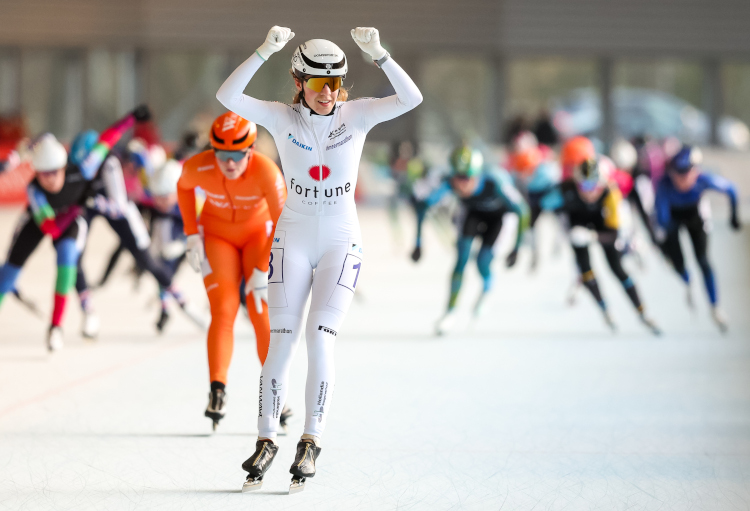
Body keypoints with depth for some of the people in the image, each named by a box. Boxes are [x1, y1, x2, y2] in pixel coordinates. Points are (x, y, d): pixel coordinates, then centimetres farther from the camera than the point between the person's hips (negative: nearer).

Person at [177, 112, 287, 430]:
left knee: (263, 317, -8)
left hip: (258, 235, -1)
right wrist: (192, 234, -3)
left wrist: (263, 271, -25)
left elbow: (281, 225, -25)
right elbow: (183, 187, 0)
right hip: (217, 235, 1)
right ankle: (216, 393, -16)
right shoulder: (198, 168, -26)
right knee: (222, 312, -13)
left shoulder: (267, 173, -33)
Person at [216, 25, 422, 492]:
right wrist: (265, 52, -27)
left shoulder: (357, 115, -1)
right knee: (282, 339, -5)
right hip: (293, 239, 0)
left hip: (341, 242, 0)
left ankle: (311, 441, -5)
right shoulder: (283, 117, -2)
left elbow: (411, 99, -16)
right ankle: (267, 439, 4)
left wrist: (379, 54, -28)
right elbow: (228, 97, -17)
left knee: (320, 338, -12)